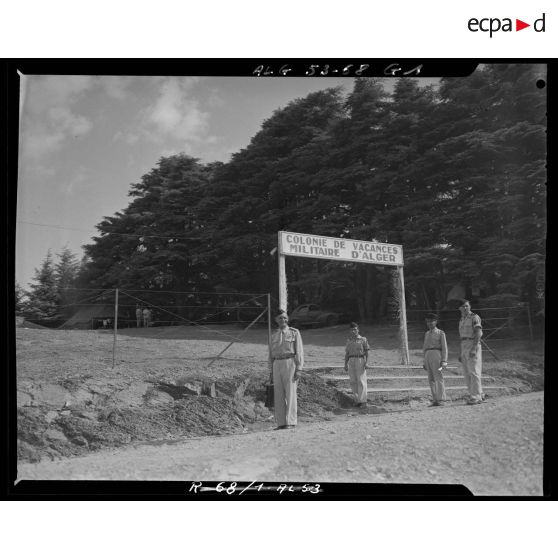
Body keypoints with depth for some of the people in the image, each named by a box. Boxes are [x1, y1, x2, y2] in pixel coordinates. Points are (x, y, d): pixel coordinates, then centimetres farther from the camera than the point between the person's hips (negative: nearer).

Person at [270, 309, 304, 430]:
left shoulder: (294, 332, 2)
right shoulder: (274, 335, 15)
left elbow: (299, 351, -2)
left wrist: (298, 369, -11)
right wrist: (271, 371, 11)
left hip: (290, 363, -5)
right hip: (277, 365, 5)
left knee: (290, 393, -7)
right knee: (278, 395, 3)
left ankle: (291, 422, -4)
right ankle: (281, 423, 8)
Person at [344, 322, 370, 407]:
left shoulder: (363, 339, 3)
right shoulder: (349, 340, 14)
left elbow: (366, 352, 1)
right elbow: (347, 353, 15)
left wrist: (366, 362, -9)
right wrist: (345, 364, 8)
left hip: (360, 360, -4)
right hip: (351, 361, 4)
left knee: (361, 381, -7)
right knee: (353, 382, 3)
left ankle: (362, 400, -5)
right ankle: (357, 399, 10)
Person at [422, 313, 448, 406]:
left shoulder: (441, 333, 4)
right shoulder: (427, 334, 21)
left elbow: (444, 348, -2)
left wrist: (444, 361, -12)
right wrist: (425, 362, 16)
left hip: (436, 355, -6)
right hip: (428, 356, 6)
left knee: (438, 377, -10)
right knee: (431, 379, 3)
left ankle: (441, 400, -9)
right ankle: (435, 400, 5)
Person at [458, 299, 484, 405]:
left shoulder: (474, 317, -5)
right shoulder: (461, 320, 20)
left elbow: (478, 333, -15)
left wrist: (474, 348, -24)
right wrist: (461, 353, 19)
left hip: (473, 345, -8)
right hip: (464, 346, 8)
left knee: (474, 371, -11)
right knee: (467, 373, 7)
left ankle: (476, 397, -10)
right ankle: (479, 394, 14)